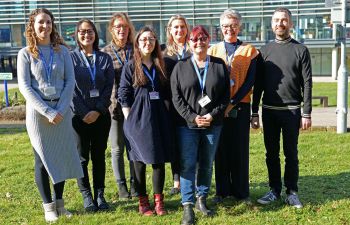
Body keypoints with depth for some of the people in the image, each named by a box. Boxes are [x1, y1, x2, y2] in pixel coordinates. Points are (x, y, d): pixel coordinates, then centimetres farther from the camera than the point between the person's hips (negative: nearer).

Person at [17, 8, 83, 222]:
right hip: (38, 112, -2)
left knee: (62, 156, 5)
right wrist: (47, 111, -14)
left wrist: (60, 110, -11)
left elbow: (70, 81, 1)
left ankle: (59, 203, 19)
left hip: (62, 111, 2)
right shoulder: (26, 53, 0)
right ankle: (48, 207, 14)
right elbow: (24, 86, -7)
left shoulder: (62, 51, 6)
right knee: (42, 158, 3)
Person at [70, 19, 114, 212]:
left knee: (99, 156, 8)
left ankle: (100, 195, 15)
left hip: (101, 115, 2)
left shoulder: (105, 59, 7)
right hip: (79, 116, -2)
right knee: (82, 157, 4)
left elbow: (109, 87, 1)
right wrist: (83, 113, -12)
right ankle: (87, 196, 13)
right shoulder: (70, 58, 0)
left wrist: (98, 111, -10)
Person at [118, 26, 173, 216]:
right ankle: (142, 202, 14)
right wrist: (130, 119, -8)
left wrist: (165, 114, 6)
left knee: (160, 161, 4)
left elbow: (165, 92, 14)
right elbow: (123, 95, -2)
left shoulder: (160, 65, 10)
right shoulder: (131, 66, -1)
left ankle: (158, 200, 15)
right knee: (140, 162, 3)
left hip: (159, 118, 3)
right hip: (138, 119, -3)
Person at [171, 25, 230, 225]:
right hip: (187, 124, -1)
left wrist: (213, 115, -10)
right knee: (188, 165, -4)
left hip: (213, 124, 1)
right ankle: (188, 207, 0)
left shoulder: (220, 66, 6)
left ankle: (202, 199, 26)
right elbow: (176, 98, -1)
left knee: (207, 164, 10)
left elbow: (226, 96, 4)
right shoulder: (180, 67, 4)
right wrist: (192, 117, -12)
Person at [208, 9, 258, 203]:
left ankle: (241, 191, 15)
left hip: (240, 106, -1)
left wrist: (232, 103, -12)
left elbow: (250, 81, -3)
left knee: (240, 148, 3)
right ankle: (222, 190, 15)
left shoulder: (249, 51, 3)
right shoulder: (213, 50, 9)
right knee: (221, 148, 5)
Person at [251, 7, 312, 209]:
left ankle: (292, 192, 15)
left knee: (291, 153, 5)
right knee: (272, 153, 8)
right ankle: (275, 190, 20)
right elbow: (258, 84, 9)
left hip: (292, 110, -2)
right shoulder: (265, 50, 9)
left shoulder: (300, 50, 1)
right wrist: (254, 112, 6)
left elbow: (307, 83, -2)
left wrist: (307, 113, -7)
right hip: (269, 110, 3)